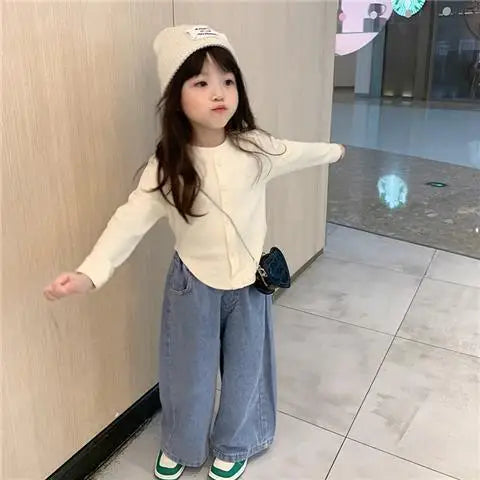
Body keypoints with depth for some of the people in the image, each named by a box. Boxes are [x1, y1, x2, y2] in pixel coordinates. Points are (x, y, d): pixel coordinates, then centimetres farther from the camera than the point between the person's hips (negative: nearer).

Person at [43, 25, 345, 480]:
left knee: (244, 370, 17)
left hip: (248, 281, 1)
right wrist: (90, 272, -35)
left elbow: (298, 153, 9)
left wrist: (335, 150, 29)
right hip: (194, 284, -1)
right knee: (189, 373, 15)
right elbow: (132, 218, -21)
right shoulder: (167, 164, -15)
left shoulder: (256, 147, -11)